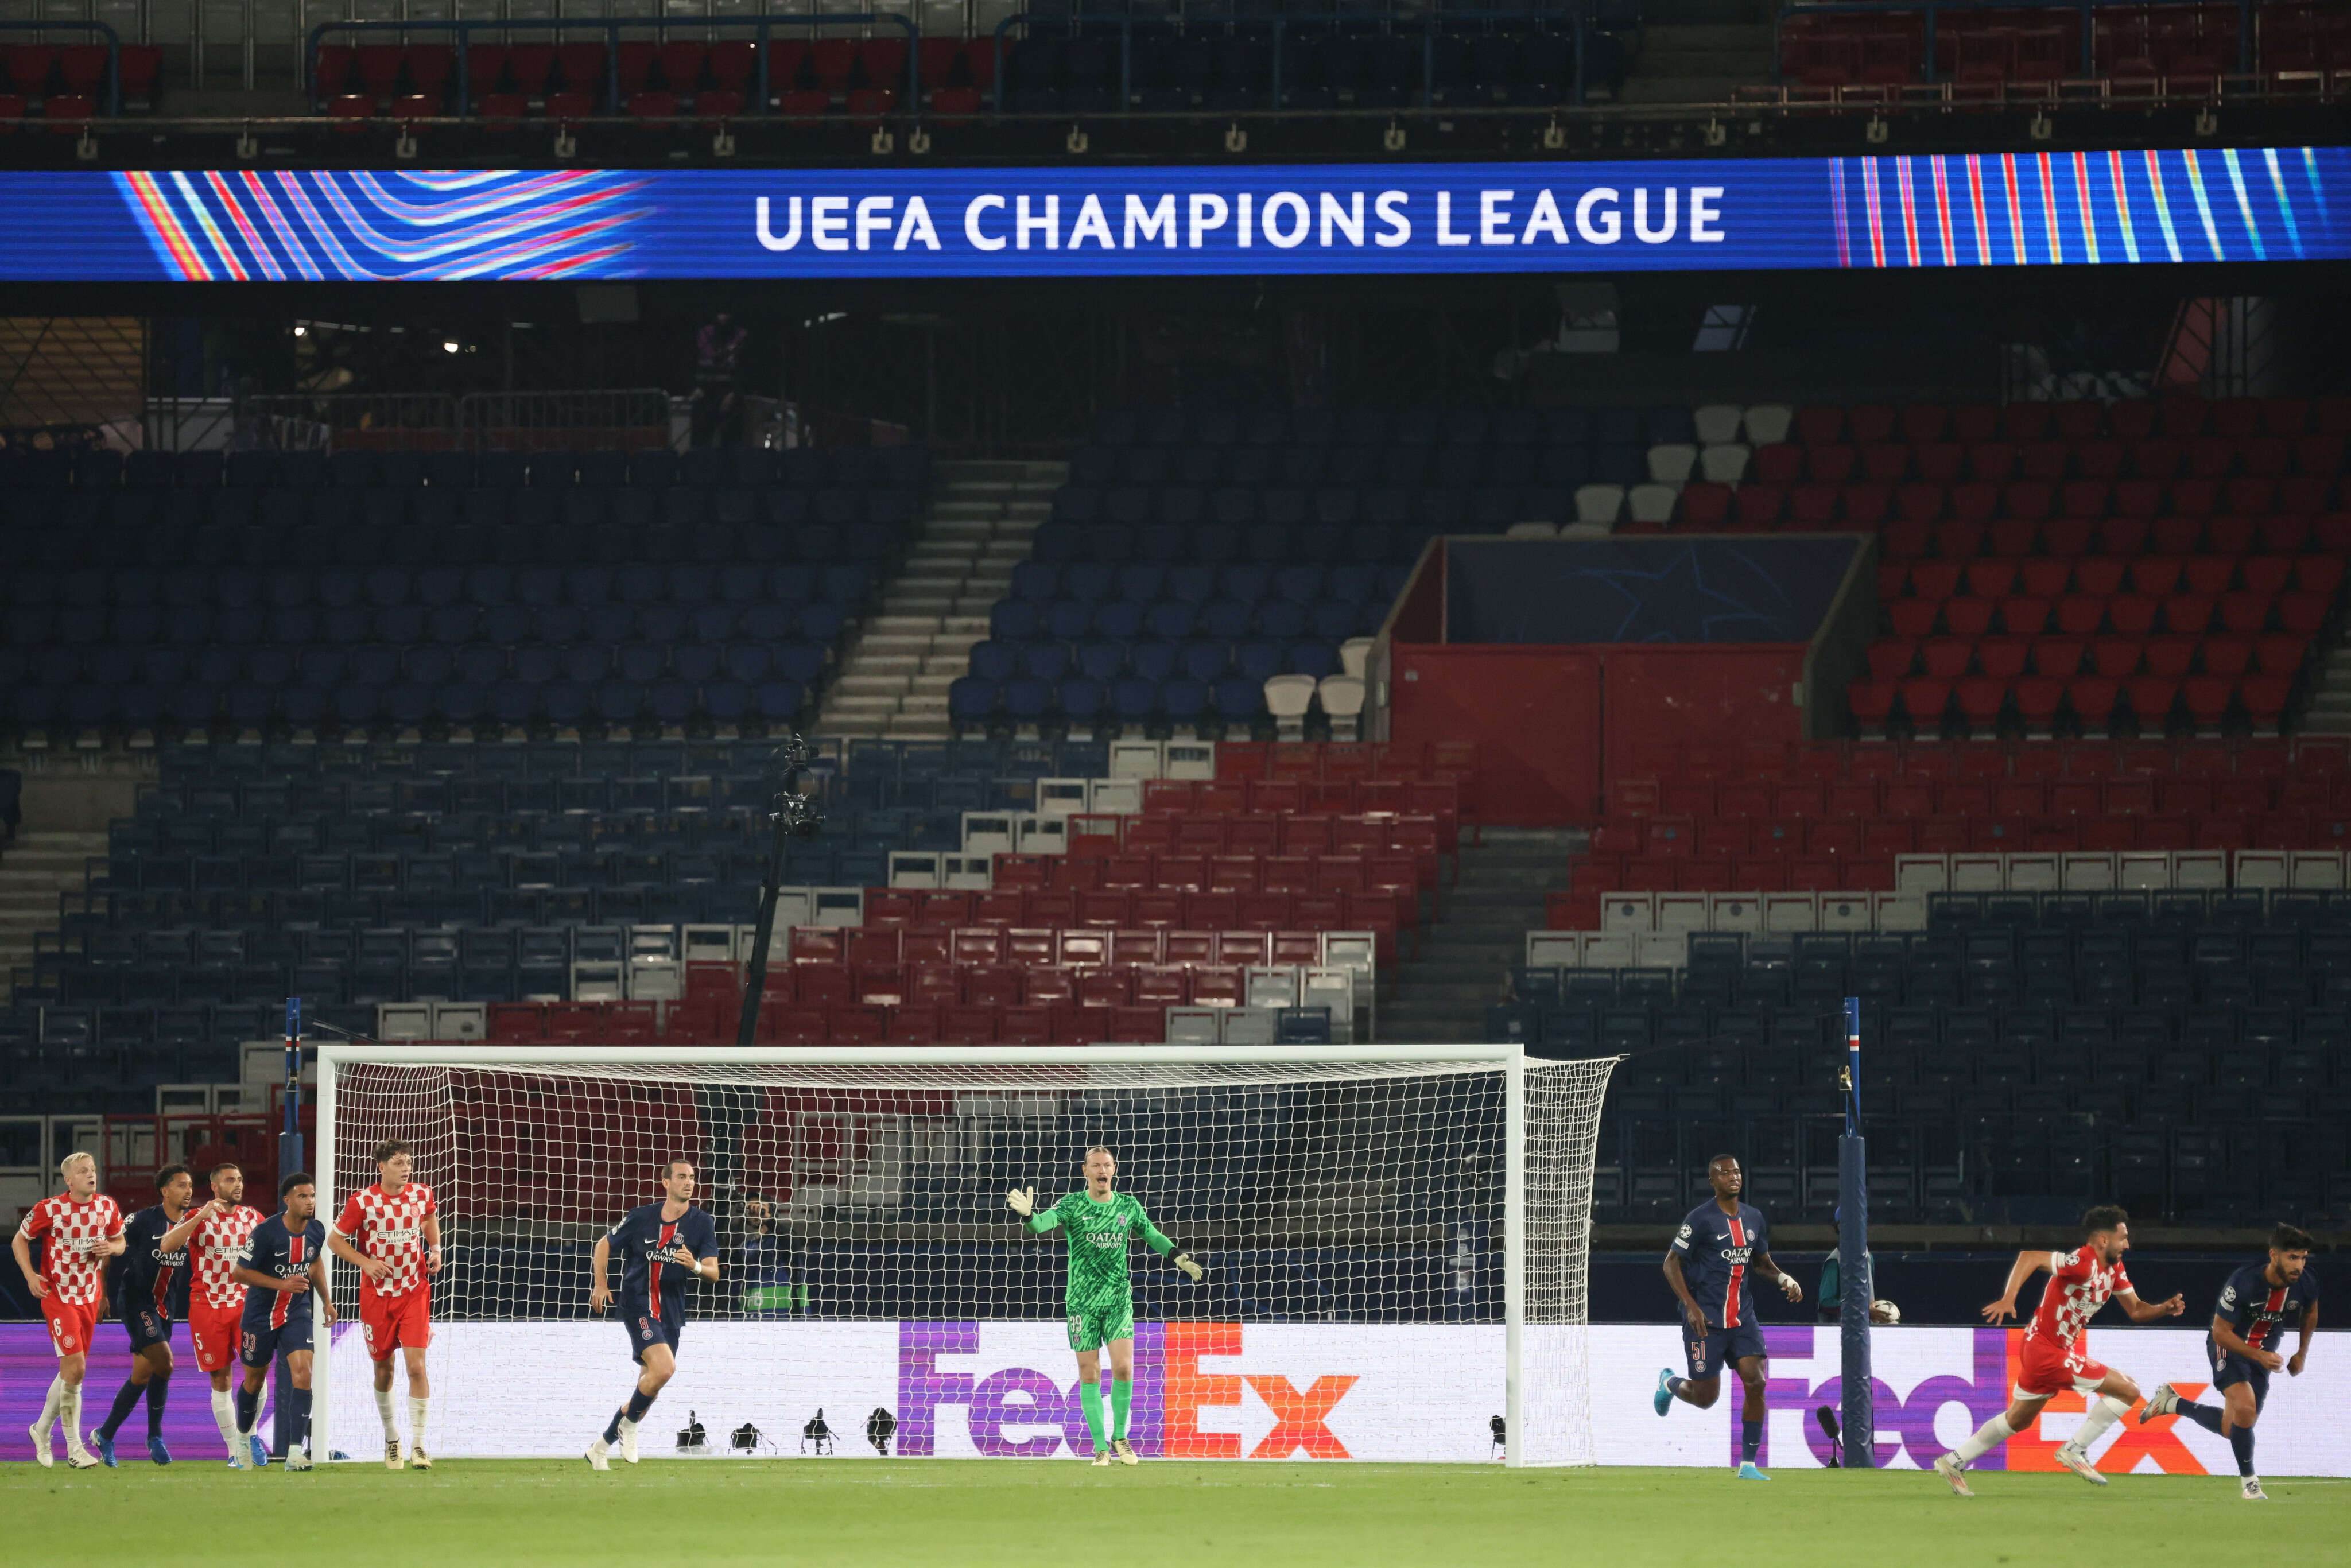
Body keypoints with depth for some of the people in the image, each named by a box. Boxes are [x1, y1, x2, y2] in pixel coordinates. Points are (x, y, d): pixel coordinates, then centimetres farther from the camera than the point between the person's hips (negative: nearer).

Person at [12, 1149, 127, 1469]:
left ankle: (42, 1430, 34)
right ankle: (74, 1448, -9)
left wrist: (111, 1247, -10)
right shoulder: (49, 1209, -13)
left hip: (91, 1296, 5)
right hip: (58, 1296, -5)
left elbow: (121, 1242, 14)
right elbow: (19, 1241, 0)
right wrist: (31, 1276, -15)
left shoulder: (107, 1207, 0)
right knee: (75, 1367, -14)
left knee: (71, 1369, 13)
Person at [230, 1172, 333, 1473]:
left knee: (302, 1372, -17)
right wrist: (282, 1284, -23)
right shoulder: (266, 1232, -21)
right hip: (260, 1314, -3)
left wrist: (326, 1300, 20)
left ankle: (297, 1451, -20)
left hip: (297, 1313, 3)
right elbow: (240, 1272, -16)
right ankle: (243, 1437, 40)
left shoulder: (316, 1231, -4)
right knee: (255, 1379, 13)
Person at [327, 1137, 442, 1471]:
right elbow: (335, 1239, -2)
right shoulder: (363, 1201, -9)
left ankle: (418, 1445, -8)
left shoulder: (421, 1195, -1)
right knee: (383, 1370, 9)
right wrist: (366, 1262, -15)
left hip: (415, 1293, 1)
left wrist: (435, 1249, 6)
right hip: (377, 1294, -1)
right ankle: (392, 1439, 29)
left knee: (416, 1366, -12)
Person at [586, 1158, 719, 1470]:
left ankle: (601, 1446, 23)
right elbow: (605, 1243, 13)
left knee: (650, 1387, 7)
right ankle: (629, 1425, -3)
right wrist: (601, 1284, 1)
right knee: (664, 1367, -25)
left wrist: (696, 1266, -25)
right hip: (639, 1304, -4)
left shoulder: (701, 1223, 1)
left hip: (672, 1312, 4)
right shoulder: (641, 1218, -3)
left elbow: (714, 1273, -2)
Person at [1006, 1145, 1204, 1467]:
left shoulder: (1128, 1206, 6)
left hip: (1118, 1300, 1)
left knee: (1123, 1368, -12)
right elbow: (1044, 1223, -19)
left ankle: (1119, 1437, 7)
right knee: (1090, 1375, -1)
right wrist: (1028, 1215, -41)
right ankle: (1101, 1447, 7)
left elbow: (1153, 1236, 18)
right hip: (1082, 1302, -1)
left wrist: (1179, 1257, 6)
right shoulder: (1073, 1205, -3)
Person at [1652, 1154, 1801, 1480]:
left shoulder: (1754, 1218, 10)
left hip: (1743, 1318, 5)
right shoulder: (1701, 1218, -8)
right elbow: (1671, 1263, -7)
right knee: (1706, 1397, 0)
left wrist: (1785, 1279, 1)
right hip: (1706, 1320, -5)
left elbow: (1762, 1263, 23)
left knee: (1756, 1383, -11)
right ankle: (1669, 1383, 36)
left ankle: (1748, 1464, -4)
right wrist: (1691, 1306, -17)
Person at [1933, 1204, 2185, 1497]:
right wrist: (2008, 1299, -39)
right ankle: (2074, 1450, -5)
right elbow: (2030, 1257, -29)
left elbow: (2136, 1310, 14)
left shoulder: (2114, 1269, 8)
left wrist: (2164, 1309, -6)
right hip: (2049, 1354, -10)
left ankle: (1954, 1462, 32)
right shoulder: (2084, 1263, -22)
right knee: (2128, 1391, -9)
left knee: (2019, 1419, 25)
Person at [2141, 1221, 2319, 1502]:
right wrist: (2259, 1356, -30)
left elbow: (2310, 1313, 10)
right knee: (2245, 1406, -29)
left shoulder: (2306, 1283, -16)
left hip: (2263, 1354, 6)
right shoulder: (2243, 1283, -31)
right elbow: (2220, 1331, -22)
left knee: (2232, 1430, 7)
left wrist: (2302, 1354, 12)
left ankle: (2171, 1403, 29)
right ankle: (2248, 1481, -11)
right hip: (2229, 1345, -6)